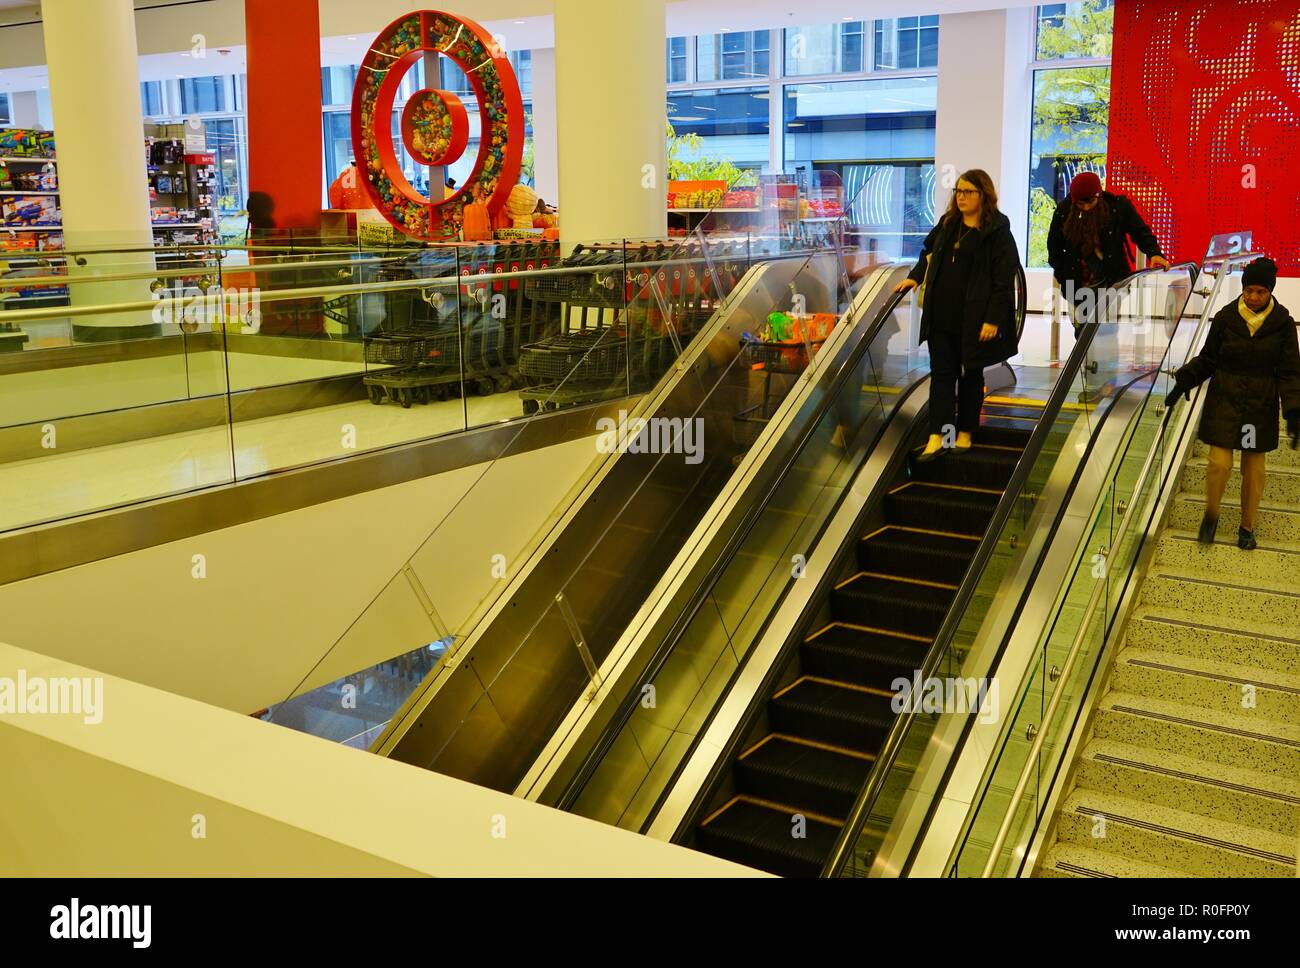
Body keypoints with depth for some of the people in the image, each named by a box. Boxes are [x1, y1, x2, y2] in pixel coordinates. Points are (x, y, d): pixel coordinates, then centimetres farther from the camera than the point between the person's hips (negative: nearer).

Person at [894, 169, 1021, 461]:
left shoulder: (997, 230, -9)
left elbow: (1004, 278, -13)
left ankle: (965, 433, 20)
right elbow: (929, 250, 30)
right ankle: (937, 436, 0)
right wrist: (915, 276, 16)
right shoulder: (947, 223, 10)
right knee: (941, 372, 1)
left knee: (971, 374, 8)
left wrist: (993, 319, -18)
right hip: (941, 314, 5)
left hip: (974, 318, -5)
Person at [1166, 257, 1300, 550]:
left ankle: (1247, 527, 25)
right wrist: (1184, 381, -8)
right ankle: (1211, 515, 18)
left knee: (1253, 469, 7)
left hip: (1261, 406, 0)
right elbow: (1207, 359, 7)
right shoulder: (1225, 318, -4)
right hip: (1225, 402, 0)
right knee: (1220, 463, -8)